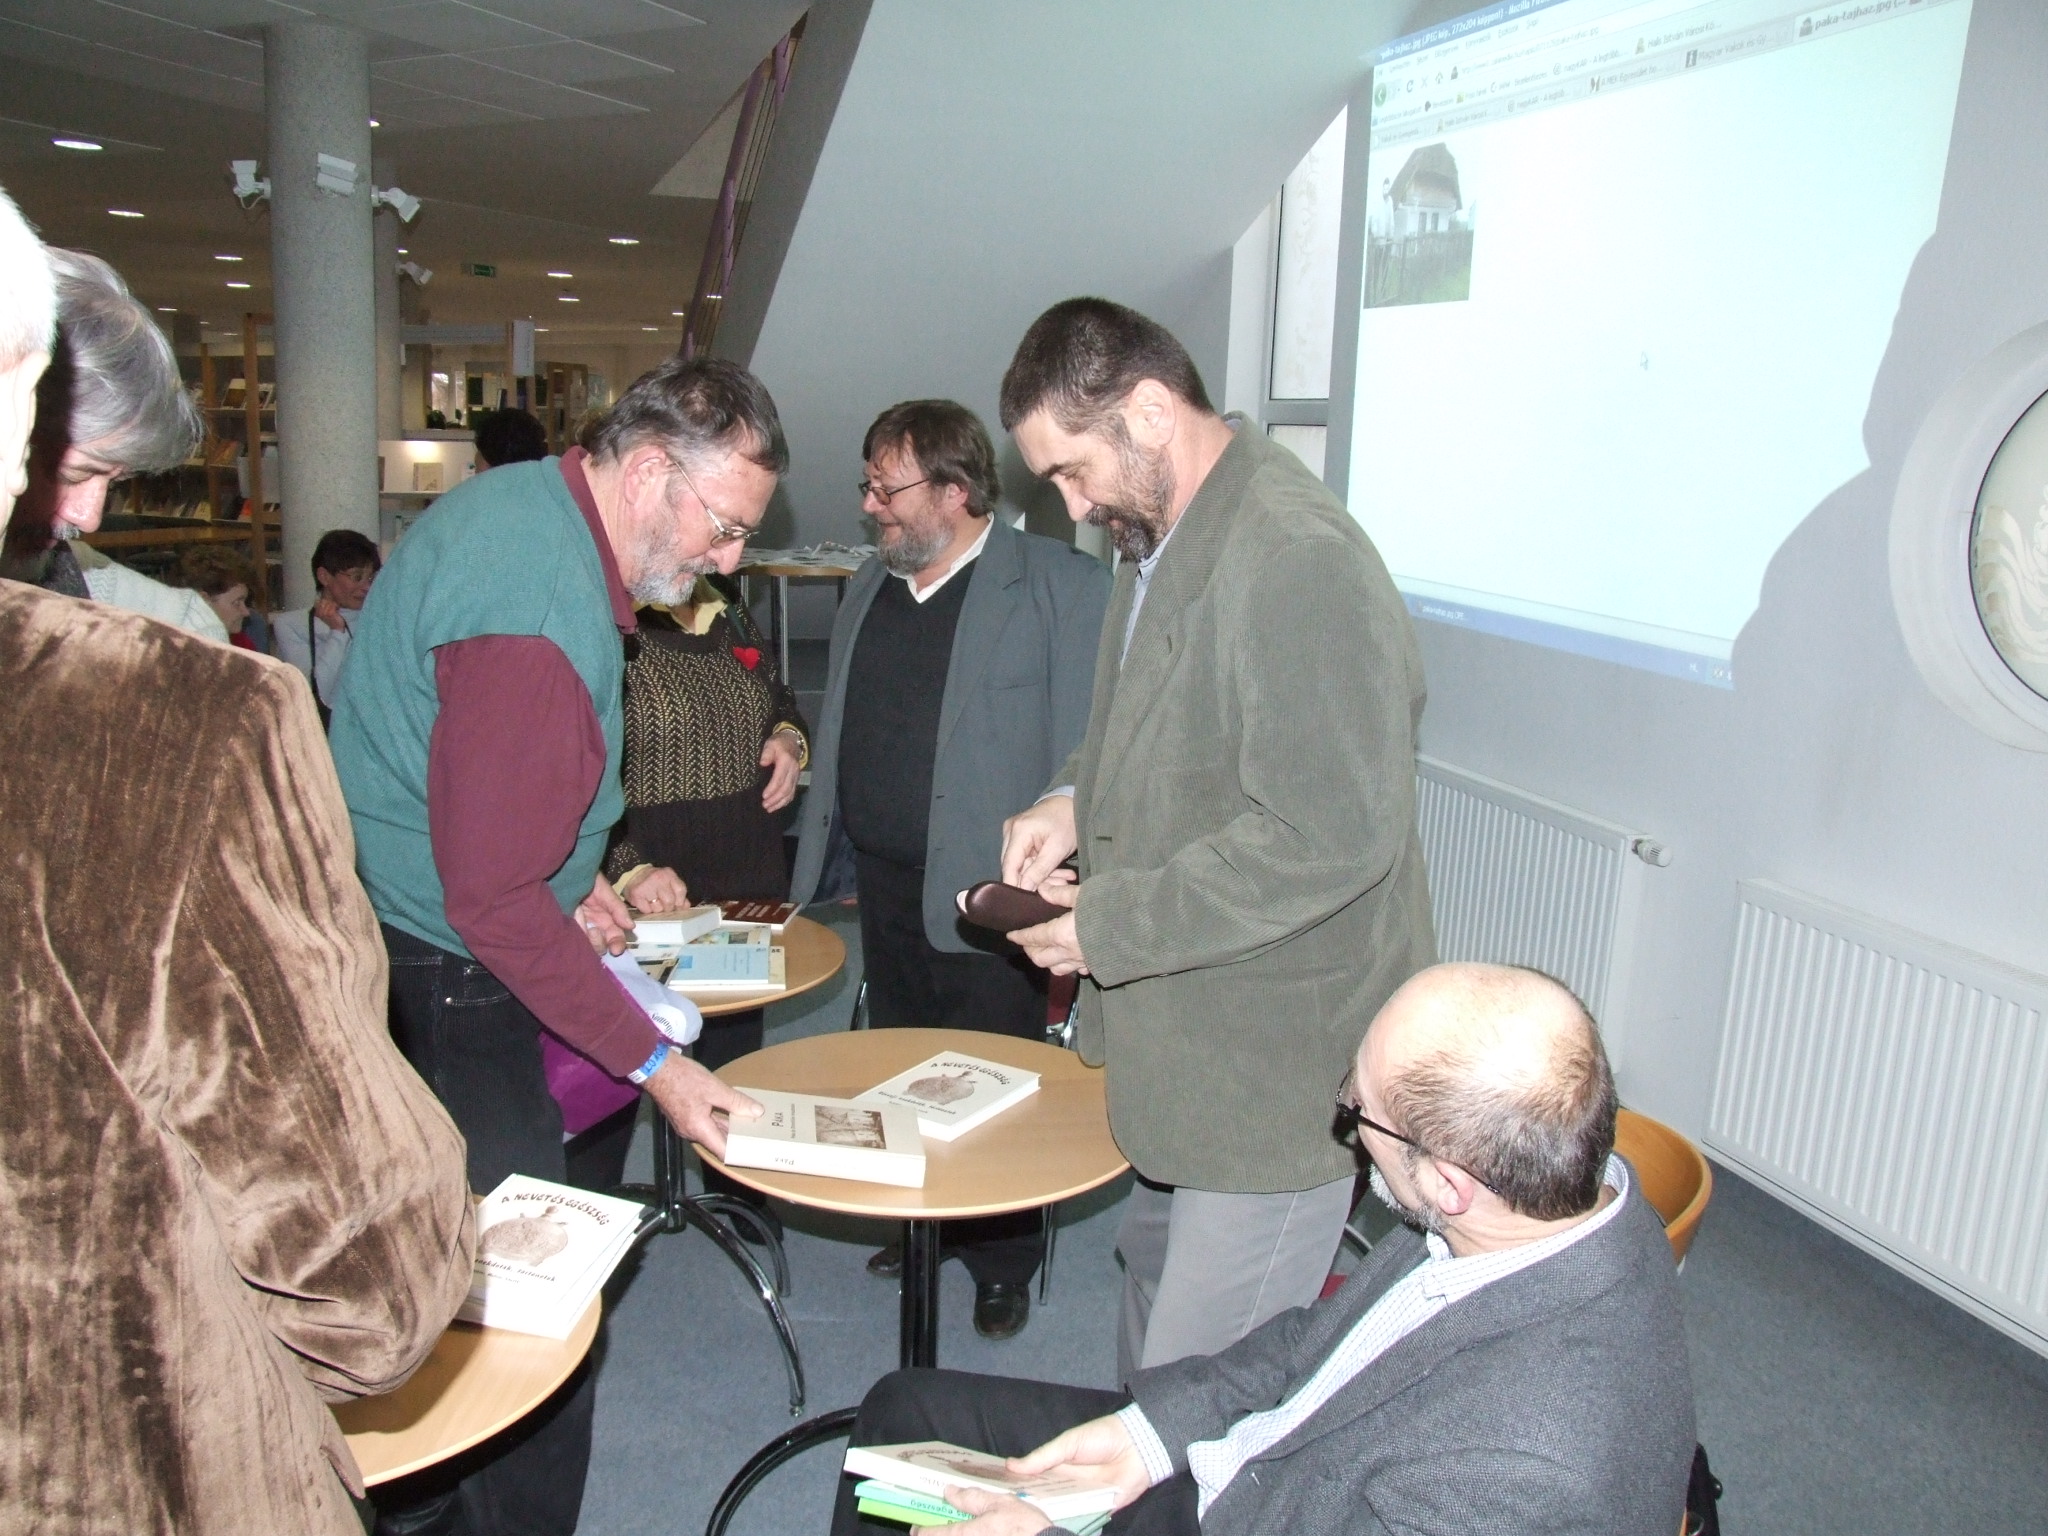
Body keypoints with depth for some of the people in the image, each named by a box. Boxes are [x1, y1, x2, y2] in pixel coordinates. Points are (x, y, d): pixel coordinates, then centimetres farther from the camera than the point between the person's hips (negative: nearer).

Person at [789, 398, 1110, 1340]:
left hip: (987, 896, -6)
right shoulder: (868, 588, 11)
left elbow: (1087, 754, -13)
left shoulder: (1061, 587, -10)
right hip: (885, 884, 7)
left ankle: (1002, 1264, 27)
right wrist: (812, 870, 15)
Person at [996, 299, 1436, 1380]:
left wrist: (1110, 925, -21)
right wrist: (1077, 802, 2)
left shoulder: (1299, 561, -24)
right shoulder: (1162, 542, 8)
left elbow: (1331, 835, -28)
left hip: (1278, 1065, -10)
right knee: (1155, 1271, 27)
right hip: (1185, 1042, 10)